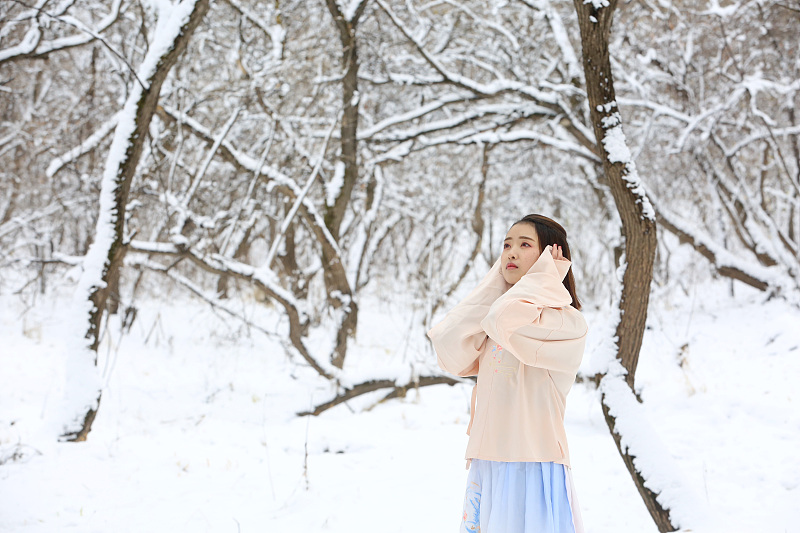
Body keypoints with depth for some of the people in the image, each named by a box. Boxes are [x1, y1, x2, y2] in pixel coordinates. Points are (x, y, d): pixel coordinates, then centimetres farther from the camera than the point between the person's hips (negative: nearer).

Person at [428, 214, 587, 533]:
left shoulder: (566, 322, -8)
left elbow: (507, 319, -26)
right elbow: (451, 354, 1)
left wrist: (544, 275, -8)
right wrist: (493, 287, 6)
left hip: (533, 467, -7)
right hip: (486, 467, 7)